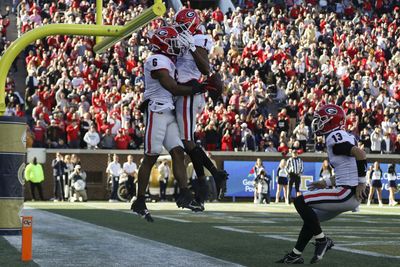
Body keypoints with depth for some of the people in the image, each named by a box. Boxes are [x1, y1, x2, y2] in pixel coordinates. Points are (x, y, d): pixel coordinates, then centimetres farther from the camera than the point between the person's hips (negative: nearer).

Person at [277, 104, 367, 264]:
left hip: (347, 193, -10)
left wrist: (361, 183, -19)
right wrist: (326, 183, 22)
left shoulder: (335, 138, -13)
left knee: (300, 202, -9)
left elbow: (360, 153, -26)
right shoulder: (341, 137, 17)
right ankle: (296, 255, 26)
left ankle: (321, 239, -2)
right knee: (311, 218, 19)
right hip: (349, 194, 10)